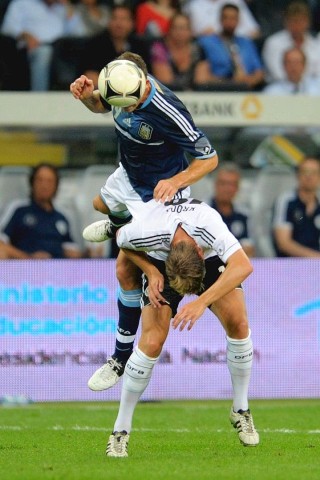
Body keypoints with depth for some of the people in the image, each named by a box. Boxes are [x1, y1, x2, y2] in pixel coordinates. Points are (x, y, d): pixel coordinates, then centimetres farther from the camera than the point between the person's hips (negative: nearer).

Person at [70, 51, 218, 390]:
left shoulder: (167, 113, -40)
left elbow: (209, 158, -30)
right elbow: (101, 106, 5)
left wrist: (175, 181, -48)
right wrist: (87, 95, -20)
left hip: (158, 194, -7)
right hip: (129, 177, 7)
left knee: (126, 270, -6)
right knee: (102, 204, 36)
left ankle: (122, 358, 8)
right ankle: (120, 224, 74)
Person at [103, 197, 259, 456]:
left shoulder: (209, 224, -44)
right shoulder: (147, 231, -38)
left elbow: (243, 266, -52)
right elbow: (121, 239, -13)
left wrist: (202, 302, -57)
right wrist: (151, 271, -23)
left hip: (211, 257, 1)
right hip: (160, 262, -1)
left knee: (238, 323, -18)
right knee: (152, 341, -17)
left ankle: (241, 410, 3)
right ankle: (121, 430, -5)